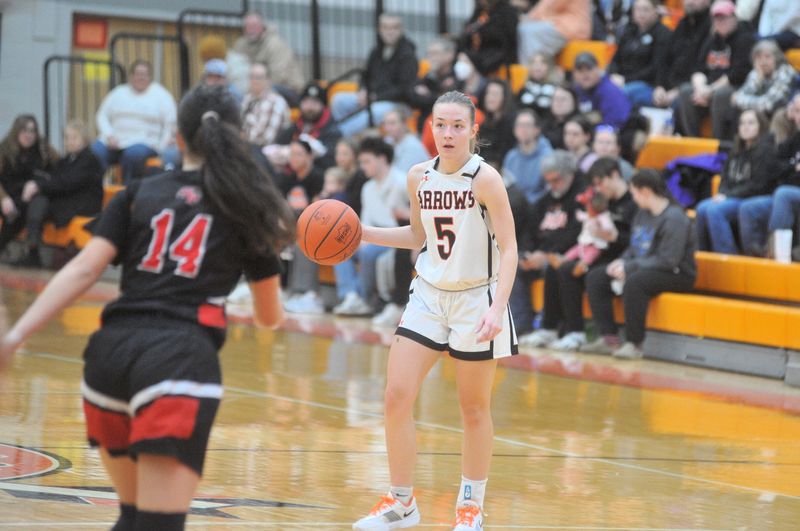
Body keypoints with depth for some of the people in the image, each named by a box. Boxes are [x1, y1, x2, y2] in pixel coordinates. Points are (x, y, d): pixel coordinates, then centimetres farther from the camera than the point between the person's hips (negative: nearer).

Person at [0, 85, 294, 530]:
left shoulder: (139, 195, 17)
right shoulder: (247, 207, 14)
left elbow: (83, 271, 4)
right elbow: (270, 316, 25)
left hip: (112, 351, 4)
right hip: (181, 359, -4)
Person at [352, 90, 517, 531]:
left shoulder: (485, 179, -15)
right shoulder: (419, 176, 1)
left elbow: (508, 248, -15)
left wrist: (498, 308, -25)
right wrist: (362, 233, 5)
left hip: (476, 298, -4)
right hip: (429, 295, 5)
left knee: (474, 408, 7)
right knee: (396, 397, -5)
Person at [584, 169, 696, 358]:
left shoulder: (674, 218, -17)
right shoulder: (643, 214, 11)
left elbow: (668, 260, -24)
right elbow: (634, 248, 19)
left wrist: (629, 267, -22)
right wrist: (622, 262, -4)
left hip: (677, 275, -10)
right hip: (642, 270, 10)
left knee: (634, 282, -39)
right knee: (595, 277, 1)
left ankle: (634, 344, -31)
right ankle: (609, 339, -8)